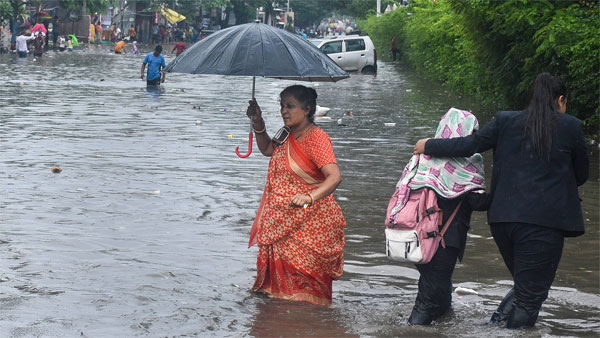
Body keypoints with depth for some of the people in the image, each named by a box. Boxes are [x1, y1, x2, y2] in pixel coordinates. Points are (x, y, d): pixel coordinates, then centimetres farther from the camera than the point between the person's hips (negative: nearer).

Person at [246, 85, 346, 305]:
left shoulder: (317, 138, -18)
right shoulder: (287, 135, 8)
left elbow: (334, 176, -30)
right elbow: (266, 149, 30)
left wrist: (309, 197, -47)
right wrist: (258, 123, 13)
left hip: (309, 224, -8)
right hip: (283, 220, 8)